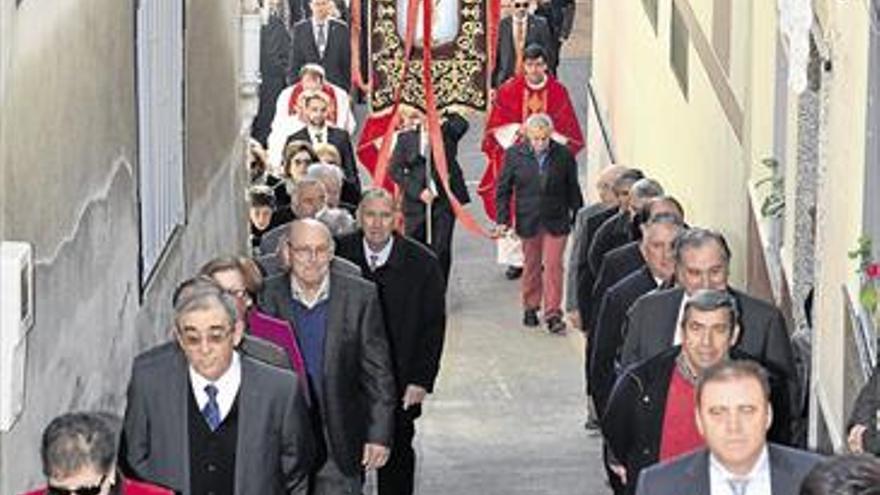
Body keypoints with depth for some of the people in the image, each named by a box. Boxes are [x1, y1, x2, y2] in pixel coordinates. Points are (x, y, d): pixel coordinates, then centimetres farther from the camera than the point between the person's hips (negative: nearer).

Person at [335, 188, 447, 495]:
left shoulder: (422, 263, -8)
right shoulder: (340, 254, -6)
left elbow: (434, 326, -4)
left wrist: (422, 381, -9)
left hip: (400, 383, 0)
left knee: (398, 453, 12)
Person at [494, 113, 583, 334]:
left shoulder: (564, 155, -3)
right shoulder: (515, 154, -3)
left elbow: (573, 191, 5)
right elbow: (503, 189, 2)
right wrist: (503, 219, -3)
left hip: (556, 222, -1)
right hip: (528, 222, 1)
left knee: (553, 266, -5)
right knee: (531, 266, 12)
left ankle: (553, 314, -1)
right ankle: (530, 308, 27)